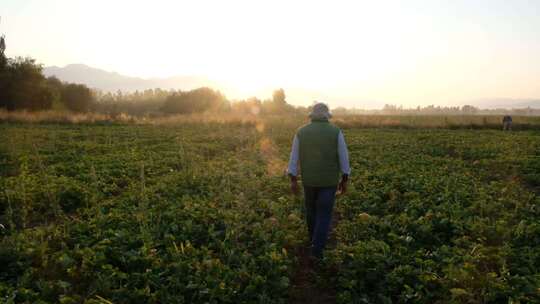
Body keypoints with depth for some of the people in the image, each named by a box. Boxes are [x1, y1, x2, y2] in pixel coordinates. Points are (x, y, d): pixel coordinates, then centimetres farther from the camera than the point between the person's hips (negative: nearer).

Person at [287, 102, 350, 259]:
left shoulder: (301, 132, -3)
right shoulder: (336, 132, -9)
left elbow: (294, 157, -5)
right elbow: (343, 158, -8)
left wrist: (293, 181, -1)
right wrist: (345, 180, 1)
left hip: (309, 178, 2)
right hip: (329, 179, -2)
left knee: (311, 207, 24)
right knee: (324, 214, 7)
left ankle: (314, 238, 41)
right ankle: (317, 248, 0)